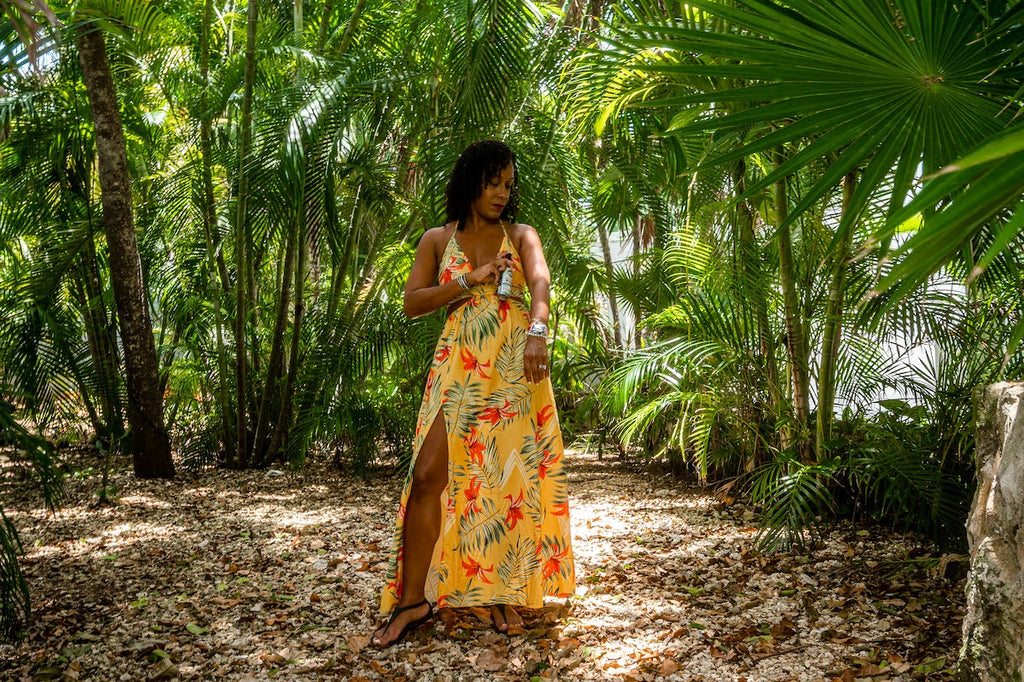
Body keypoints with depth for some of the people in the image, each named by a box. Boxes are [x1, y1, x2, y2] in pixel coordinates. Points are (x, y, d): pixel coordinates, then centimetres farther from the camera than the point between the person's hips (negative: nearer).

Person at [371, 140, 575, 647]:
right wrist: (470, 279, -9)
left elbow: (540, 283, -11)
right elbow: (412, 304, 2)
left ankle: (504, 591, 12)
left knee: (509, 478, 0)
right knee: (428, 474, -10)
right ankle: (412, 600, -2)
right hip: (458, 367, 0)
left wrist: (537, 332, -31)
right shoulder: (438, 240, 11)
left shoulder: (520, 236, 9)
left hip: (514, 366, 0)